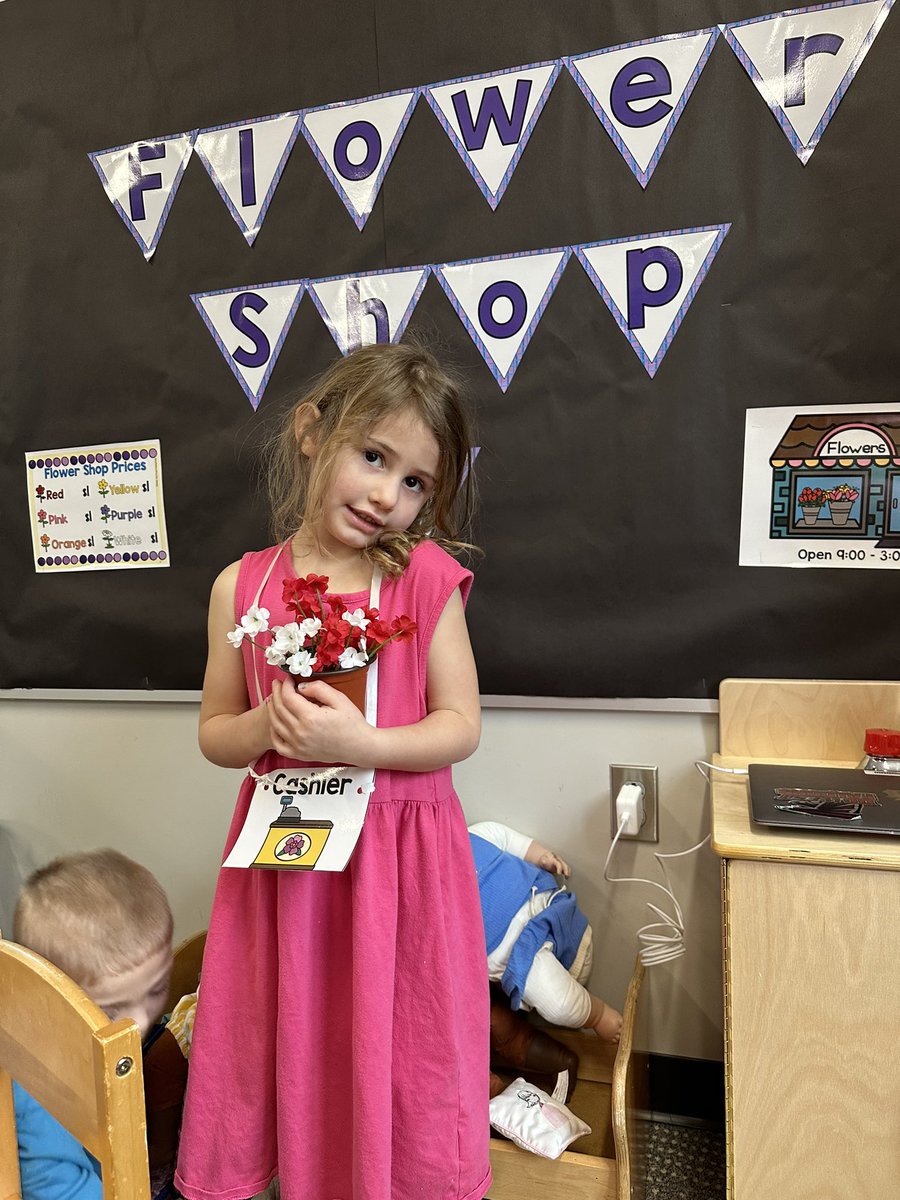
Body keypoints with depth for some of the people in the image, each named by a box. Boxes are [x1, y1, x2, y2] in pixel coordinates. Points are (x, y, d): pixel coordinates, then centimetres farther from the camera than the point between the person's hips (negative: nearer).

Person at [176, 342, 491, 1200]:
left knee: (399, 1055, 14)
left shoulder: (426, 578, -8)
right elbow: (213, 733, 5)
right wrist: (268, 726, -16)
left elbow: (460, 727, -8)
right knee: (286, 1048, 18)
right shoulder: (242, 587, -3)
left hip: (399, 855, -1)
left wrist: (360, 743, -22)